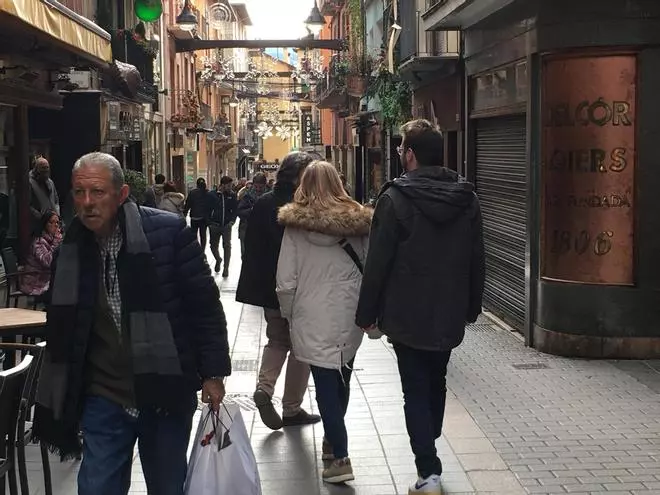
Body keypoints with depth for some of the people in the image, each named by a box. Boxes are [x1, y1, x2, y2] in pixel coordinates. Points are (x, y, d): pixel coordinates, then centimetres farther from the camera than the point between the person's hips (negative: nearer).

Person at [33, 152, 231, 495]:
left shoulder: (168, 231, -12)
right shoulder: (72, 247, 1)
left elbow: (205, 303, -7)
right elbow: (62, 328, 12)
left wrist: (213, 373, -8)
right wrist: (61, 399, 13)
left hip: (166, 393, -2)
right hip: (103, 399, 3)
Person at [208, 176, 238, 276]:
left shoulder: (232, 195, 0)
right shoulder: (212, 195, -5)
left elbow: (235, 209, 2)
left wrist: (232, 221, -11)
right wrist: (209, 222, -9)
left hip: (227, 225, 0)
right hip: (215, 225, 0)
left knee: (227, 246, -1)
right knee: (214, 246, 10)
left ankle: (226, 268, 8)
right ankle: (218, 260, 39)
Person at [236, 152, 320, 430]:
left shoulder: (263, 204, 1)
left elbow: (252, 247, 6)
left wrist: (257, 285, 14)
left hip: (269, 288, 5)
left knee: (277, 340, 22)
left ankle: (264, 387, 0)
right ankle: (292, 409, 15)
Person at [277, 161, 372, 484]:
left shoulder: (296, 223, -7)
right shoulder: (358, 220, 2)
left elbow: (286, 281, -7)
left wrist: (288, 314, 9)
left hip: (314, 318, -4)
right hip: (350, 316, 4)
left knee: (326, 386, -1)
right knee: (341, 381, 18)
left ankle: (340, 458, -5)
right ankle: (334, 439, 35)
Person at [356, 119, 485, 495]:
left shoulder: (395, 198, -14)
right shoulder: (467, 198, 2)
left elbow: (378, 262, -13)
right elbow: (477, 260, 7)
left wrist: (367, 313, -4)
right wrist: (472, 306, 18)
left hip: (407, 316, -5)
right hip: (450, 315, 5)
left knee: (416, 390, 2)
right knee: (437, 383, 22)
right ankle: (429, 449, 37)